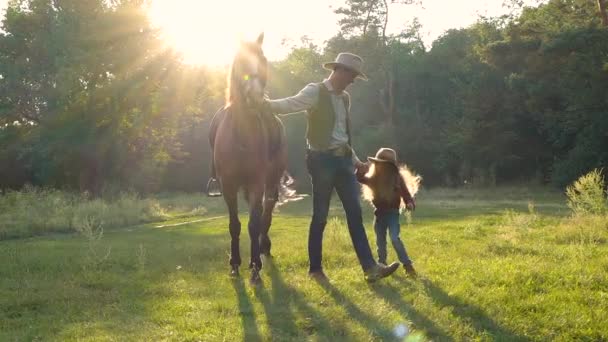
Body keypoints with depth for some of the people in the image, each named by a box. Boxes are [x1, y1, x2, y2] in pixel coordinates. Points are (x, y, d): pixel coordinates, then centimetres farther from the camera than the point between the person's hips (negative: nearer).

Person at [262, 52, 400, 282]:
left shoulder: (345, 98, 16)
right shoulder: (315, 92, -6)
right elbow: (290, 104, -23)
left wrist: (355, 160, 23)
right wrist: (265, 104, -40)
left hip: (343, 159, 7)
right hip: (322, 159, -7)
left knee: (355, 213, 1)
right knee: (320, 215, 1)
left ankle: (370, 267, 0)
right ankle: (315, 268, 13)